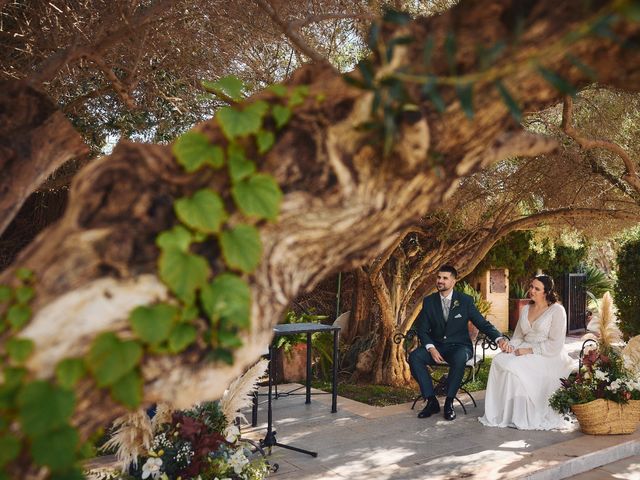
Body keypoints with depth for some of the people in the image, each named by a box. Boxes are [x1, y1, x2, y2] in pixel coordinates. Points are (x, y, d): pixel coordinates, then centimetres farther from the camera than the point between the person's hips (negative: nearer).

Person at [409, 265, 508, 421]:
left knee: (459, 358, -37)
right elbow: (422, 329, 2)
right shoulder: (429, 301, 4)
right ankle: (431, 401, -16)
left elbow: (483, 324, -2)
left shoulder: (465, 300, -2)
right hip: (436, 346, 2)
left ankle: (449, 403, -20)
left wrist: (499, 338, -21)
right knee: (414, 356, -26)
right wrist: (431, 348, -17)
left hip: (459, 346, -2)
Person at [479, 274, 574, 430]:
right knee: (499, 361, -23)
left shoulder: (557, 310, -6)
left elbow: (555, 344, -13)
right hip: (525, 353, 6)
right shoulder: (525, 309, 15)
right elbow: (518, 336, 18)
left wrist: (530, 350, -19)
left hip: (548, 357, -6)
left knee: (515, 366, -31)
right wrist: (511, 345, -4)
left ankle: (520, 416, -19)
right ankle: (500, 412, -22)